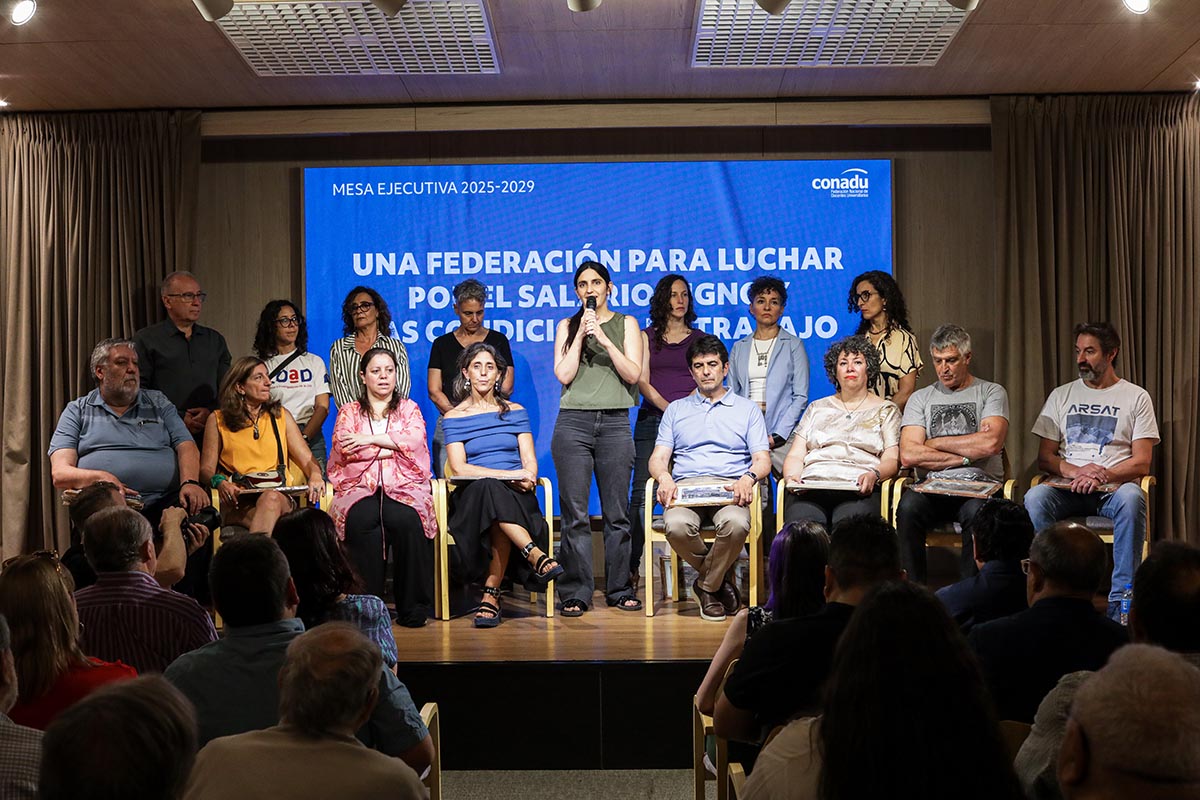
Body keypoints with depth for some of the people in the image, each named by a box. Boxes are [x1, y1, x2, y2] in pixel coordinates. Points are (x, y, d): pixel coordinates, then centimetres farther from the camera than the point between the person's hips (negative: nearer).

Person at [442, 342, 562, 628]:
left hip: (517, 496, 1)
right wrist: (508, 475, -14)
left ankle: (491, 594, -39)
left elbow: (530, 461, 12)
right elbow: (459, 467, -3)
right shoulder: (454, 417, 11)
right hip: (472, 497, -1)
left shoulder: (515, 412, 19)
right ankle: (536, 556, -48)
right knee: (489, 488, -40)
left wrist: (527, 479, -14)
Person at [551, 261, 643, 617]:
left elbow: (633, 374, 0)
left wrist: (604, 339, -9)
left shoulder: (626, 324, 11)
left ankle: (619, 590, 10)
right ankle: (575, 593, 0)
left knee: (617, 512, 1)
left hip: (615, 423, 0)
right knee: (574, 513, -3)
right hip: (573, 422, 0)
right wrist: (581, 334, -4)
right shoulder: (567, 326, 12)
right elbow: (563, 375, 1)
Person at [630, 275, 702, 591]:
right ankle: (631, 565, -7)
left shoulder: (700, 338, 15)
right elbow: (643, 381, 5)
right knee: (641, 493, -9)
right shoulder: (647, 337, 14)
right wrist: (670, 408, -10)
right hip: (652, 420, 0)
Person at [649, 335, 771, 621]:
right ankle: (722, 577, -8)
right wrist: (664, 476, -12)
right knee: (677, 526, -35)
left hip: (729, 488, -1)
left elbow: (763, 459, 9)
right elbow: (658, 457, 13)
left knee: (736, 524, -38)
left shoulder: (747, 409, 20)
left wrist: (749, 477, -15)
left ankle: (707, 586, -11)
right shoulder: (676, 410, 24)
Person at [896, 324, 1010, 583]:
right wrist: (965, 456, -4)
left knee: (978, 511, -37)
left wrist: (935, 443, 1)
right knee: (908, 505, -32)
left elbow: (991, 443, -10)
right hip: (932, 487, 2)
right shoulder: (920, 398, 16)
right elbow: (908, 455, 1)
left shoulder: (991, 392, 10)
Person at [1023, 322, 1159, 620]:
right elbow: (1044, 458, 11)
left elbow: (1141, 463, 1)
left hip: (1114, 487, -2)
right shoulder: (1061, 396, 17)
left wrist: (1102, 477, -17)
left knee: (1131, 498, -38)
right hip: (1069, 489, 2)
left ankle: (1120, 603, -35)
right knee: (1034, 497, -32)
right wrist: (1075, 471, -10)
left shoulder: (1137, 397, 9)